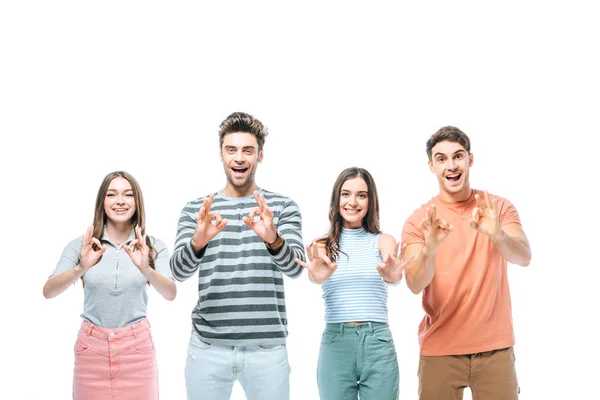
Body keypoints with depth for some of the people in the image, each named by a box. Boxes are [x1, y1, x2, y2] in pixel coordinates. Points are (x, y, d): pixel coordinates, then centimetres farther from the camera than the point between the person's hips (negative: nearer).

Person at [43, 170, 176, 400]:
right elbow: (48, 292, -12)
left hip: (136, 347, 0)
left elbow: (171, 294, -15)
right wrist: (81, 269, -30)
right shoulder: (81, 245, -2)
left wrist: (145, 269, -34)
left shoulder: (153, 246, -1)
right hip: (92, 346, 0)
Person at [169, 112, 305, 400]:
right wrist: (199, 242, -26)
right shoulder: (194, 209, 6)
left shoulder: (284, 207, 4)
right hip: (208, 347, 1)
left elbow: (295, 267, -9)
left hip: (267, 348, -1)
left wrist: (273, 238, -30)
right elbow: (179, 271, -5)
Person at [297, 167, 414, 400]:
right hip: (335, 344, 0)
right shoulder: (322, 245, 7)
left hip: (378, 344, 0)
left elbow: (393, 276, -15)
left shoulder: (383, 241, 6)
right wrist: (318, 275, -40)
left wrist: (392, 275, -40)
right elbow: (314, 274, -15)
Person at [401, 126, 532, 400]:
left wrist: (497, 235, -36)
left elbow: (523, 257, -15)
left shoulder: (499, 208, 1)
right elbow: (414, 285, -14)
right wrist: (430, 249, -34)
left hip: (495, 346, 1)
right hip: (439, 349, 0)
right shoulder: (418, 221, -2)